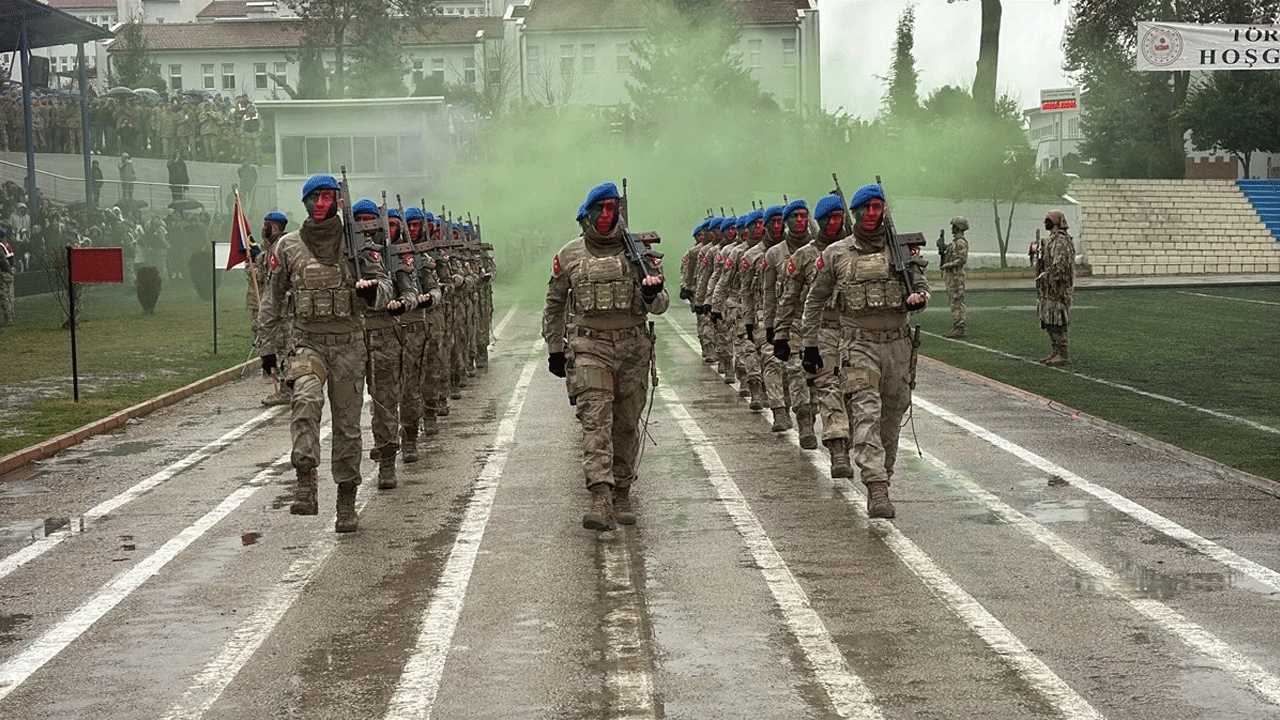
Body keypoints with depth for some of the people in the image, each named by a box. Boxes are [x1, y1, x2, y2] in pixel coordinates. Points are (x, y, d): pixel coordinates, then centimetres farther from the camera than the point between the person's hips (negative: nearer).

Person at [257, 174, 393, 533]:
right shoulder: (288, 247, 4)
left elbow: (383, 282, 1)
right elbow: (272, 300, 12)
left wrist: (373, 290, -24)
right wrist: (269, 346, 11)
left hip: (349, 345, 1)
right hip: (307, 343, -1)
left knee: (348, 424, 5)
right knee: (306, 400, -29)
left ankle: (346, 503, 17)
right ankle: (305, 483, -31)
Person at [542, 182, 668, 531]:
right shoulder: (570, 254, 5)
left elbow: (660, 305, 5)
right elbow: (554, 304, 15)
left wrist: (653, 295, -18)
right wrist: (554, 349, 12)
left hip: (633, 347, 2)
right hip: (589, 346, -1)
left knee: (627, 424, 8)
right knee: (596, 421, -14)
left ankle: (622, 495, 21)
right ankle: (601, 500, -22)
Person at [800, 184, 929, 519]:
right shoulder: (836, 254, 3)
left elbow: (922, 286, 9)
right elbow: (815, 300, 11)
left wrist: (917, 298, -16)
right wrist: (810, 345, 9)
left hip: (898, 343, 3)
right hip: (858, 344, -3)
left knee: (892, 417, 10)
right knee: (867, 413, -16)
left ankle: (883, 479, 27)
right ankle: (876, 488, -24)